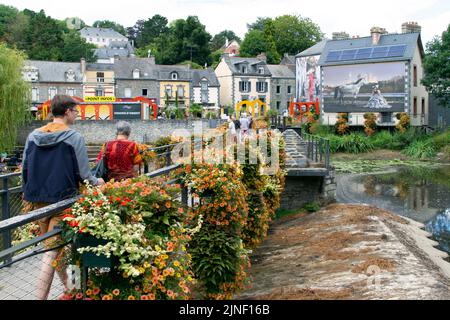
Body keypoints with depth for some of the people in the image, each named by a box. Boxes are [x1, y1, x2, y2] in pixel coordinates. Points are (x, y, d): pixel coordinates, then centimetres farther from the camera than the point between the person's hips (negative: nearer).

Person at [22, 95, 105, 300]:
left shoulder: (33, 136, 3)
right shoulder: (74, 138, -13)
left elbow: (25, 169, 9)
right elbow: (83, 174, -11)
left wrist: (29, 195, 20)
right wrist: (97, 182, 9)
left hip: (37, 201, 6)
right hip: (62, 201, -6)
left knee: (52, 244, 20)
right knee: (53, 249, 0)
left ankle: (67, 285, 38)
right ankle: (41, 296, 1)